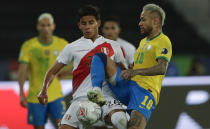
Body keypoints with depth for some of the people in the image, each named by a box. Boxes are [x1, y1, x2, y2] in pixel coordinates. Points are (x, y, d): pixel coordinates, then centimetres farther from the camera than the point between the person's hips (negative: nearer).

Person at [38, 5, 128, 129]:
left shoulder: (113, 46, 13)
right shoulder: (72, 47, 12)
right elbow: (53, 71, 15)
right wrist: (44, 90, -2)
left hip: (106, 97, -1)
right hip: (81, 99, 1)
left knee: (120, 119, -34)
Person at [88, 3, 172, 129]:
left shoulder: (163, 41, -1)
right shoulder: (143, 42, 28)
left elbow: (162, 69, -18)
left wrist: (135, 72, -29)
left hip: (145, 90, -8)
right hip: (127, 86, 8)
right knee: (99, 57, -1)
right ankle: (97, 92, -25)